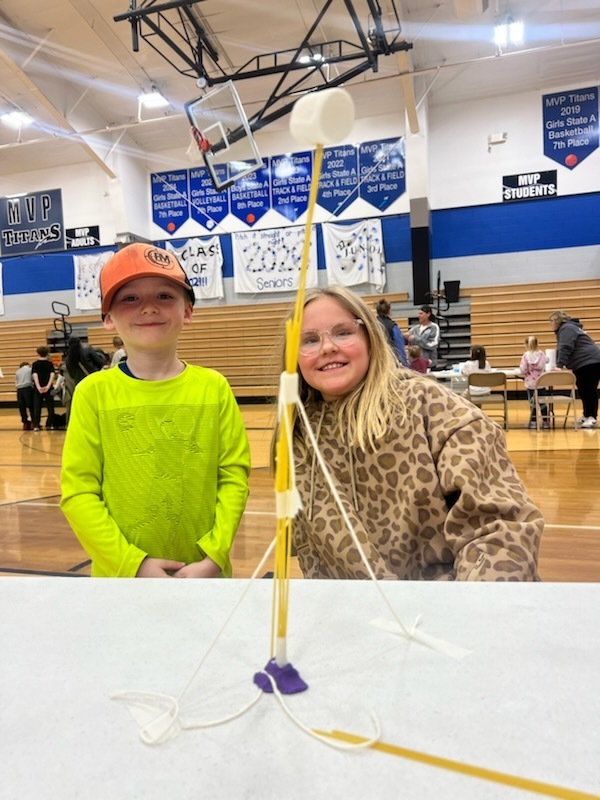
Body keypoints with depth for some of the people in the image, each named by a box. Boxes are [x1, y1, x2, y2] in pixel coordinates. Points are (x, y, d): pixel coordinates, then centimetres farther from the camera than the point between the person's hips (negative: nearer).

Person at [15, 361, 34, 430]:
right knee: (31, 406, -1)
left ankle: (25, 423, 7)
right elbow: (34, 379, 2)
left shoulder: (17, 372, 21)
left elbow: (16, 382, 16)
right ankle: (33, 422, -3)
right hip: (28, 388, -4)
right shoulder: (30, 369, 9)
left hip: (19, 390, 4)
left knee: (22, 407, 6)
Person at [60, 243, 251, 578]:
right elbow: (79, 490, -7)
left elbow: (234, 476, -3)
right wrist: (132, 563, -13)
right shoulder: (95, 392, -6)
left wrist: (213, 557, -12)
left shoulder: (214, 387, -4)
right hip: (122, 577, 0)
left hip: (203, 575, 1)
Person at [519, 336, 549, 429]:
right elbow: (546, 360, 23)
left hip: (530, 383, -3)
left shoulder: (526, 355, -13)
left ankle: (533, 422, 7)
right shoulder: (542, 354, -1)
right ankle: (546, 421, 17)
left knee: (532, 402, 4)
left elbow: (522, 370, -15)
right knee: (542, 401, 12)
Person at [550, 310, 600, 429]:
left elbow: (566, 348, -22)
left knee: (589, 390, -11)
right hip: (582, 364, 10)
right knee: (583, 390, 12)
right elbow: (561, 349, 27)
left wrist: (559, 365, -27)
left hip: (589, 362, -10)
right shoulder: (564, 329, 23)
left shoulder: (567, 328, -10)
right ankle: (587, 416, 18)